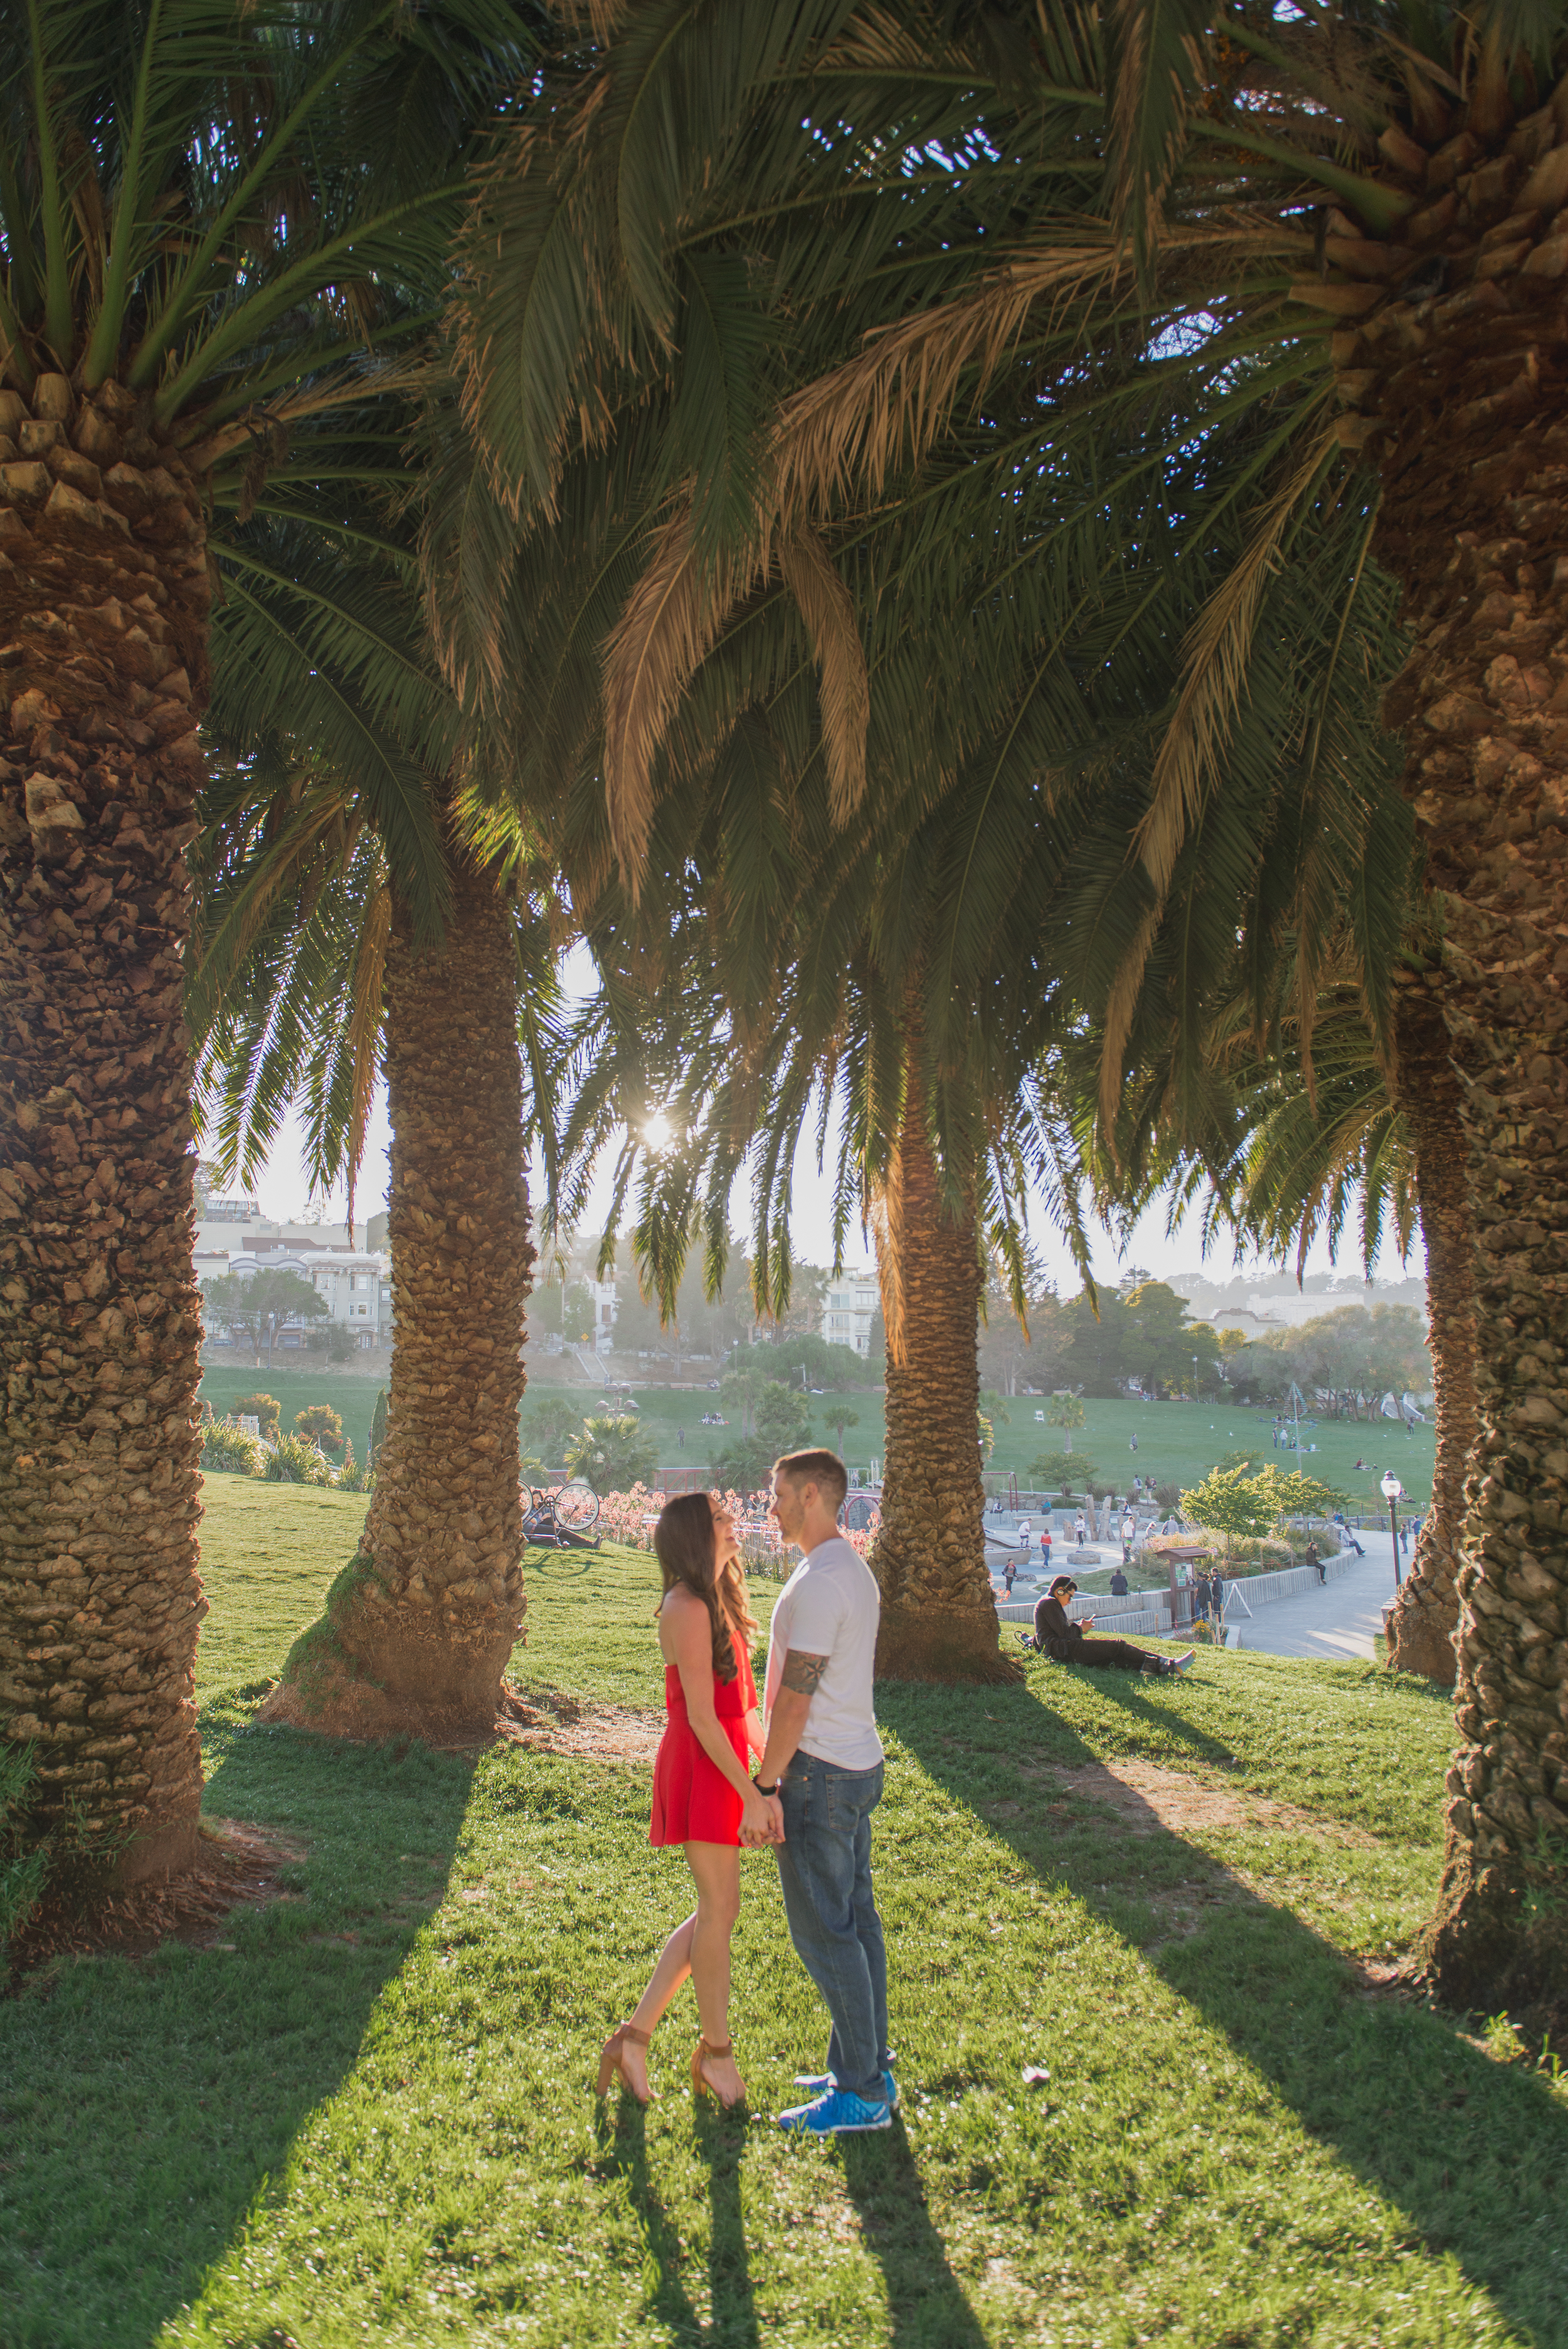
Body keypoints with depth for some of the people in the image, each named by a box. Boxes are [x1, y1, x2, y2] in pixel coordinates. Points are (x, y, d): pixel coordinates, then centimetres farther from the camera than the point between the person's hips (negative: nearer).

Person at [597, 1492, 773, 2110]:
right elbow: (701, 1717, -20)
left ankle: (634, 2035, 22)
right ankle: (716, 2050, 21)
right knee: (719, 1909, 3)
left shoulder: (717, 1602, 13)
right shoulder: (688, 1608, -17)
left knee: (714, 1912, 14)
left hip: (723, 1763, 10)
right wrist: (753, 1795, -19)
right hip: (700, 1766, -10)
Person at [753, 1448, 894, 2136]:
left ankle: (862, 2093, 7)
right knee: (856, 1919, 15)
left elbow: (796, 1697, -21)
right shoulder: (857, 1572, 12)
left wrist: (767, 1785, -15)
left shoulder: (817, 1582, -20)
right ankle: (865, 2068, 25)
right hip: (861, 1766, 10)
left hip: (819, 1771, -10)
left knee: (823, 1931, -1)